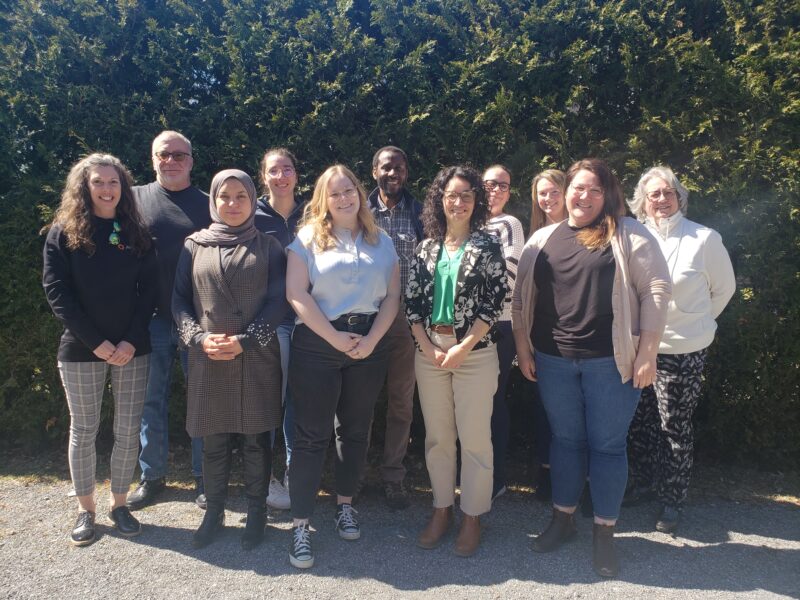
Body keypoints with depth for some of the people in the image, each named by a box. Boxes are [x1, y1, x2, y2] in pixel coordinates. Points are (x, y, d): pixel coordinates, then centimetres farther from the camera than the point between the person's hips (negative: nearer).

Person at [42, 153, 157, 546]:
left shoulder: (136, 233, 5)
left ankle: (119, 504, 23)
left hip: (132, 348, 2)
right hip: (81, 350, -1)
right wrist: (96, 342, -14)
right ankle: (85, 510, 24)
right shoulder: (64, 233, 0)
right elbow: (56, 292, -6)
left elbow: (149, 289, 1)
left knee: (128, 430, 6)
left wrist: (132, 340, -11)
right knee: (83, 430, 8)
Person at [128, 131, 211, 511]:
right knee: (152, 399, 10)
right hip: (152, 319, 1)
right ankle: (152, 476, 26)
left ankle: (203, 477, 22)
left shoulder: (208, 205, 5)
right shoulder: (136, 198, 6)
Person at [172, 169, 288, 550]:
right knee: (213, 440, 9)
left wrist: (245, 340, -14)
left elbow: (277, 301, -3)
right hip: (207, 359, 1)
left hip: (257, 359, -1)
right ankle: (214, 510, 28)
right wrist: (199, 338, -10)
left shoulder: (268, 247, 4)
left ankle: (256, 512, 24)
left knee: (256, 437, 7)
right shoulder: (195, 246, 8)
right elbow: (179, 300, 6)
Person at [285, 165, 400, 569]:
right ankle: (300, 524, 9)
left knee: (355, 430, 13)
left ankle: (344, 505, 31)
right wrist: (335, 338, -14)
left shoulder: (381, 242, 10)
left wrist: (371, 339, -9)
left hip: (369, 345, 4)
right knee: (311, 434, 0)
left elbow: (392, 296, 5)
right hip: (317, 345, -3)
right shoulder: (308, 239, 0)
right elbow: (296, 294, -9)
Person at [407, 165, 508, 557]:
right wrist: (428, 347, -6)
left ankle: (472, 517, 19)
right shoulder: (426, 248, 9)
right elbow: (412, 302, 6)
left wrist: (462, 349, -13)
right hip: (429, 352, 4)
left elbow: (494, 303, -7)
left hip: (474, 352, -3)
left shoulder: (488, 246, -1)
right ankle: (441, 510, 26)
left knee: (474, 437, 2)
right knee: (436, 435, 11)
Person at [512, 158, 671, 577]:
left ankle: (604, 532, 24)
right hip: (553, 361, 3)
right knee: (565, 440, 15)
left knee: (607, 445, 7)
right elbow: (521, 298, 10)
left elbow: (656, 291, -5)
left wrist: (647, 353, -10)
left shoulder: (629, 235, -1)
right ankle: (562, 518, 32)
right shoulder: (542, 239, 8)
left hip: (612, 361, -3)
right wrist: (523, 349, 6)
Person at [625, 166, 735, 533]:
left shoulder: (704, 239, -8)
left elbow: (724, 287, 5)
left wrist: (697, 321, 8)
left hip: (682, 351, -3)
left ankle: (672, 500, 24)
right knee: (640, 423, 14)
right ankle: (645, 483, 35)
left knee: (674, 426, 6)